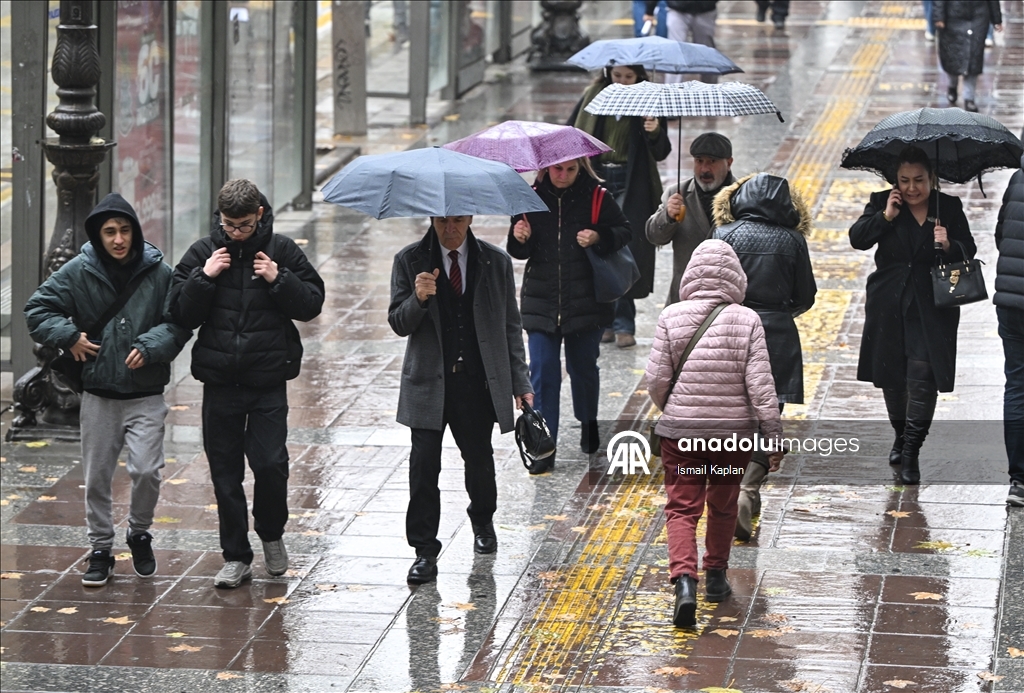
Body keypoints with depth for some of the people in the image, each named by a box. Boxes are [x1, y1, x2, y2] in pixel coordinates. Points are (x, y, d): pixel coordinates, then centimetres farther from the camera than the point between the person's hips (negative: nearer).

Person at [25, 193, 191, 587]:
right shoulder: (78, 272, -3)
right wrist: (69, 337, -9)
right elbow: (37, 310, 3)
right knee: (97, 477, 7)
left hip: (146, 395, -1)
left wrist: (150, 347, -15)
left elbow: (179, 323, 0)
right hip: (98, 395, 1)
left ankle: (139, 534, 17)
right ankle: (101, 550, 22)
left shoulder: (158, 272, -5)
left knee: (146, 470, -10)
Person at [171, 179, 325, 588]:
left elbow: (311, 304, 1)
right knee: (225, 471, 5)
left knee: (270, 463, -9)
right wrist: (204, 277, -13)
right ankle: (236, 557, 15)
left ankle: (271, 534, 19)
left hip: (268, 383, -2)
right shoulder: (203, 253, 2)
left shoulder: (281, 251, 0)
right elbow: (182, 315, 0)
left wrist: (279, 280, -13)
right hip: (220, 381, 2)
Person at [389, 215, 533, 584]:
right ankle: (425, 550, 0)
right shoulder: (410, 261, -1)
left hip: (477, 383, 1)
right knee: (424, 464, -7)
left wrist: (520, 382, 4)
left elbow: (511, 327, 7)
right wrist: (418, 299, -24)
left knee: (479, 459, 12)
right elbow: (398, 324, -3)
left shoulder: (496, 262, 2)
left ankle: (482, 523, 41)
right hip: (429, 382, -1)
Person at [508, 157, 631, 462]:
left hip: (585, 301, -1)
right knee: (542, 372, -5)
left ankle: (588, 423, 39)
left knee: (583, 366, 12)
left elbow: (623, 231, 2)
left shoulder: (595, 196, -3)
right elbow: (520, 251, 8)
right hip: (541, 303, 1)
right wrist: (519, 239, -15)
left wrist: (599, 238, -18)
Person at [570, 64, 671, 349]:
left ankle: (623, 324, -2)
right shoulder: (592, 97, 5)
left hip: (632, 186, -2)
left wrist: (655, 133, -26)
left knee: (627, 250, -7)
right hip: (595, 180, 2)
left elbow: (661, 153, -5)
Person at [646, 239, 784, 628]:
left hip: (680, 431, -1)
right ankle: (716, 576, 34)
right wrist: (774, 435, -4)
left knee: (682, 508, 2)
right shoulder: (746, 321, -10)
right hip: (734, 432, 1)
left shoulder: (671, 318, -8)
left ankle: (684, 580, -18)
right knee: (723, 505, 20)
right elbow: (760, 384, -12)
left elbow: (657, 378, -6)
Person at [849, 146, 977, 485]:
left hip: (931, 308, -2)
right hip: (889, 306, 2)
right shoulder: (881, 203, 1)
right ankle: (901, 436, 34)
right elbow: (857, 239, -7)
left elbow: (969, 251, 2)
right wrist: (886, 217, -18)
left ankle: (910, 453, -5)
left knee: (922, 376, -10)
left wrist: (950, 246, -19)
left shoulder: (949, 208, 1)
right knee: (892, 377, 11)